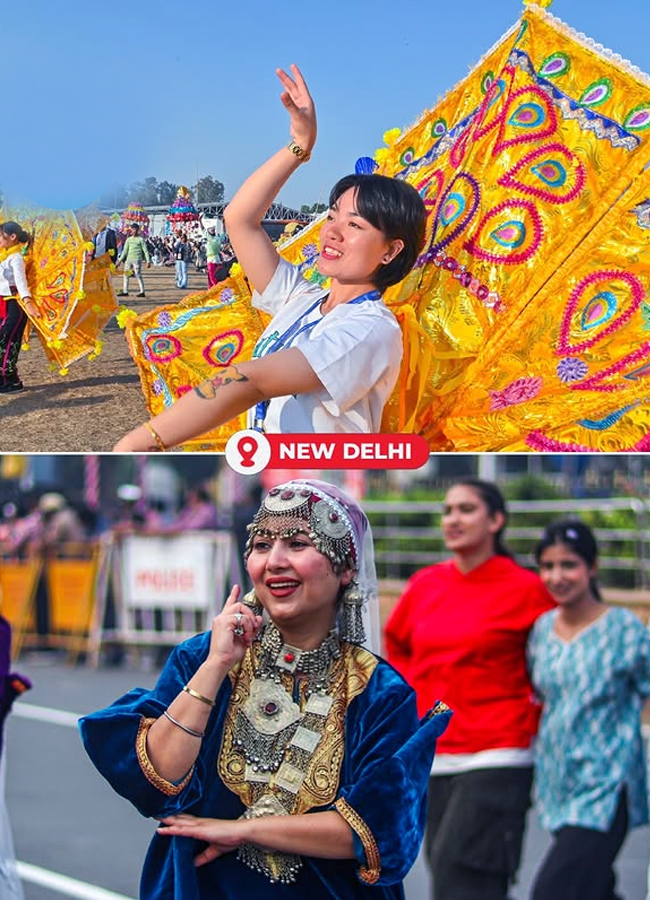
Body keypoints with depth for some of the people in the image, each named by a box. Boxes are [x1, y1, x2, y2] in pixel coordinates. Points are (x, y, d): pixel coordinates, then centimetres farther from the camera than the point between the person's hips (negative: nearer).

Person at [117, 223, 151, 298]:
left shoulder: (141, 239, 0)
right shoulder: (129, 239, 15)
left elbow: (145, 251, -2)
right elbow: (125, 251, 18)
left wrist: (148, 261, -9)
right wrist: (120, 260, 13)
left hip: (137, 259, -6)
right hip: (129, 259, 6)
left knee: (138, 276, -9)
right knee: (126, 275, 4)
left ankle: (142, 292, -7)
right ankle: (125, 291, 9)